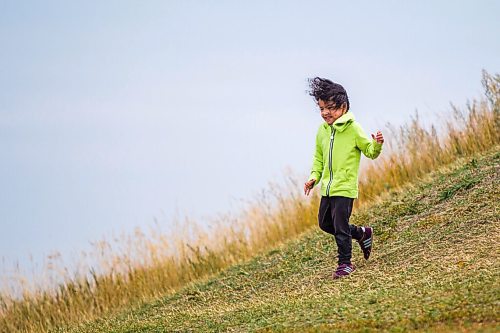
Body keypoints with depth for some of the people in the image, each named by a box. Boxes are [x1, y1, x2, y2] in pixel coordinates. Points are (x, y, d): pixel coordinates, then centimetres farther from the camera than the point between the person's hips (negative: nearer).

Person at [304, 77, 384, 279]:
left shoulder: (353, 128, -11)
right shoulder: (322, 131, 6)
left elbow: (370, 152, -8)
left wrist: (377, 145, -28)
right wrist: (314, 177, 5)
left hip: (345, 187, -7)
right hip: (327, 187, 7)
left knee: (340, 226, -8)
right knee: (325, 223, 15)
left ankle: (345, 263, 6)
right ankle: (362, 233, 32)